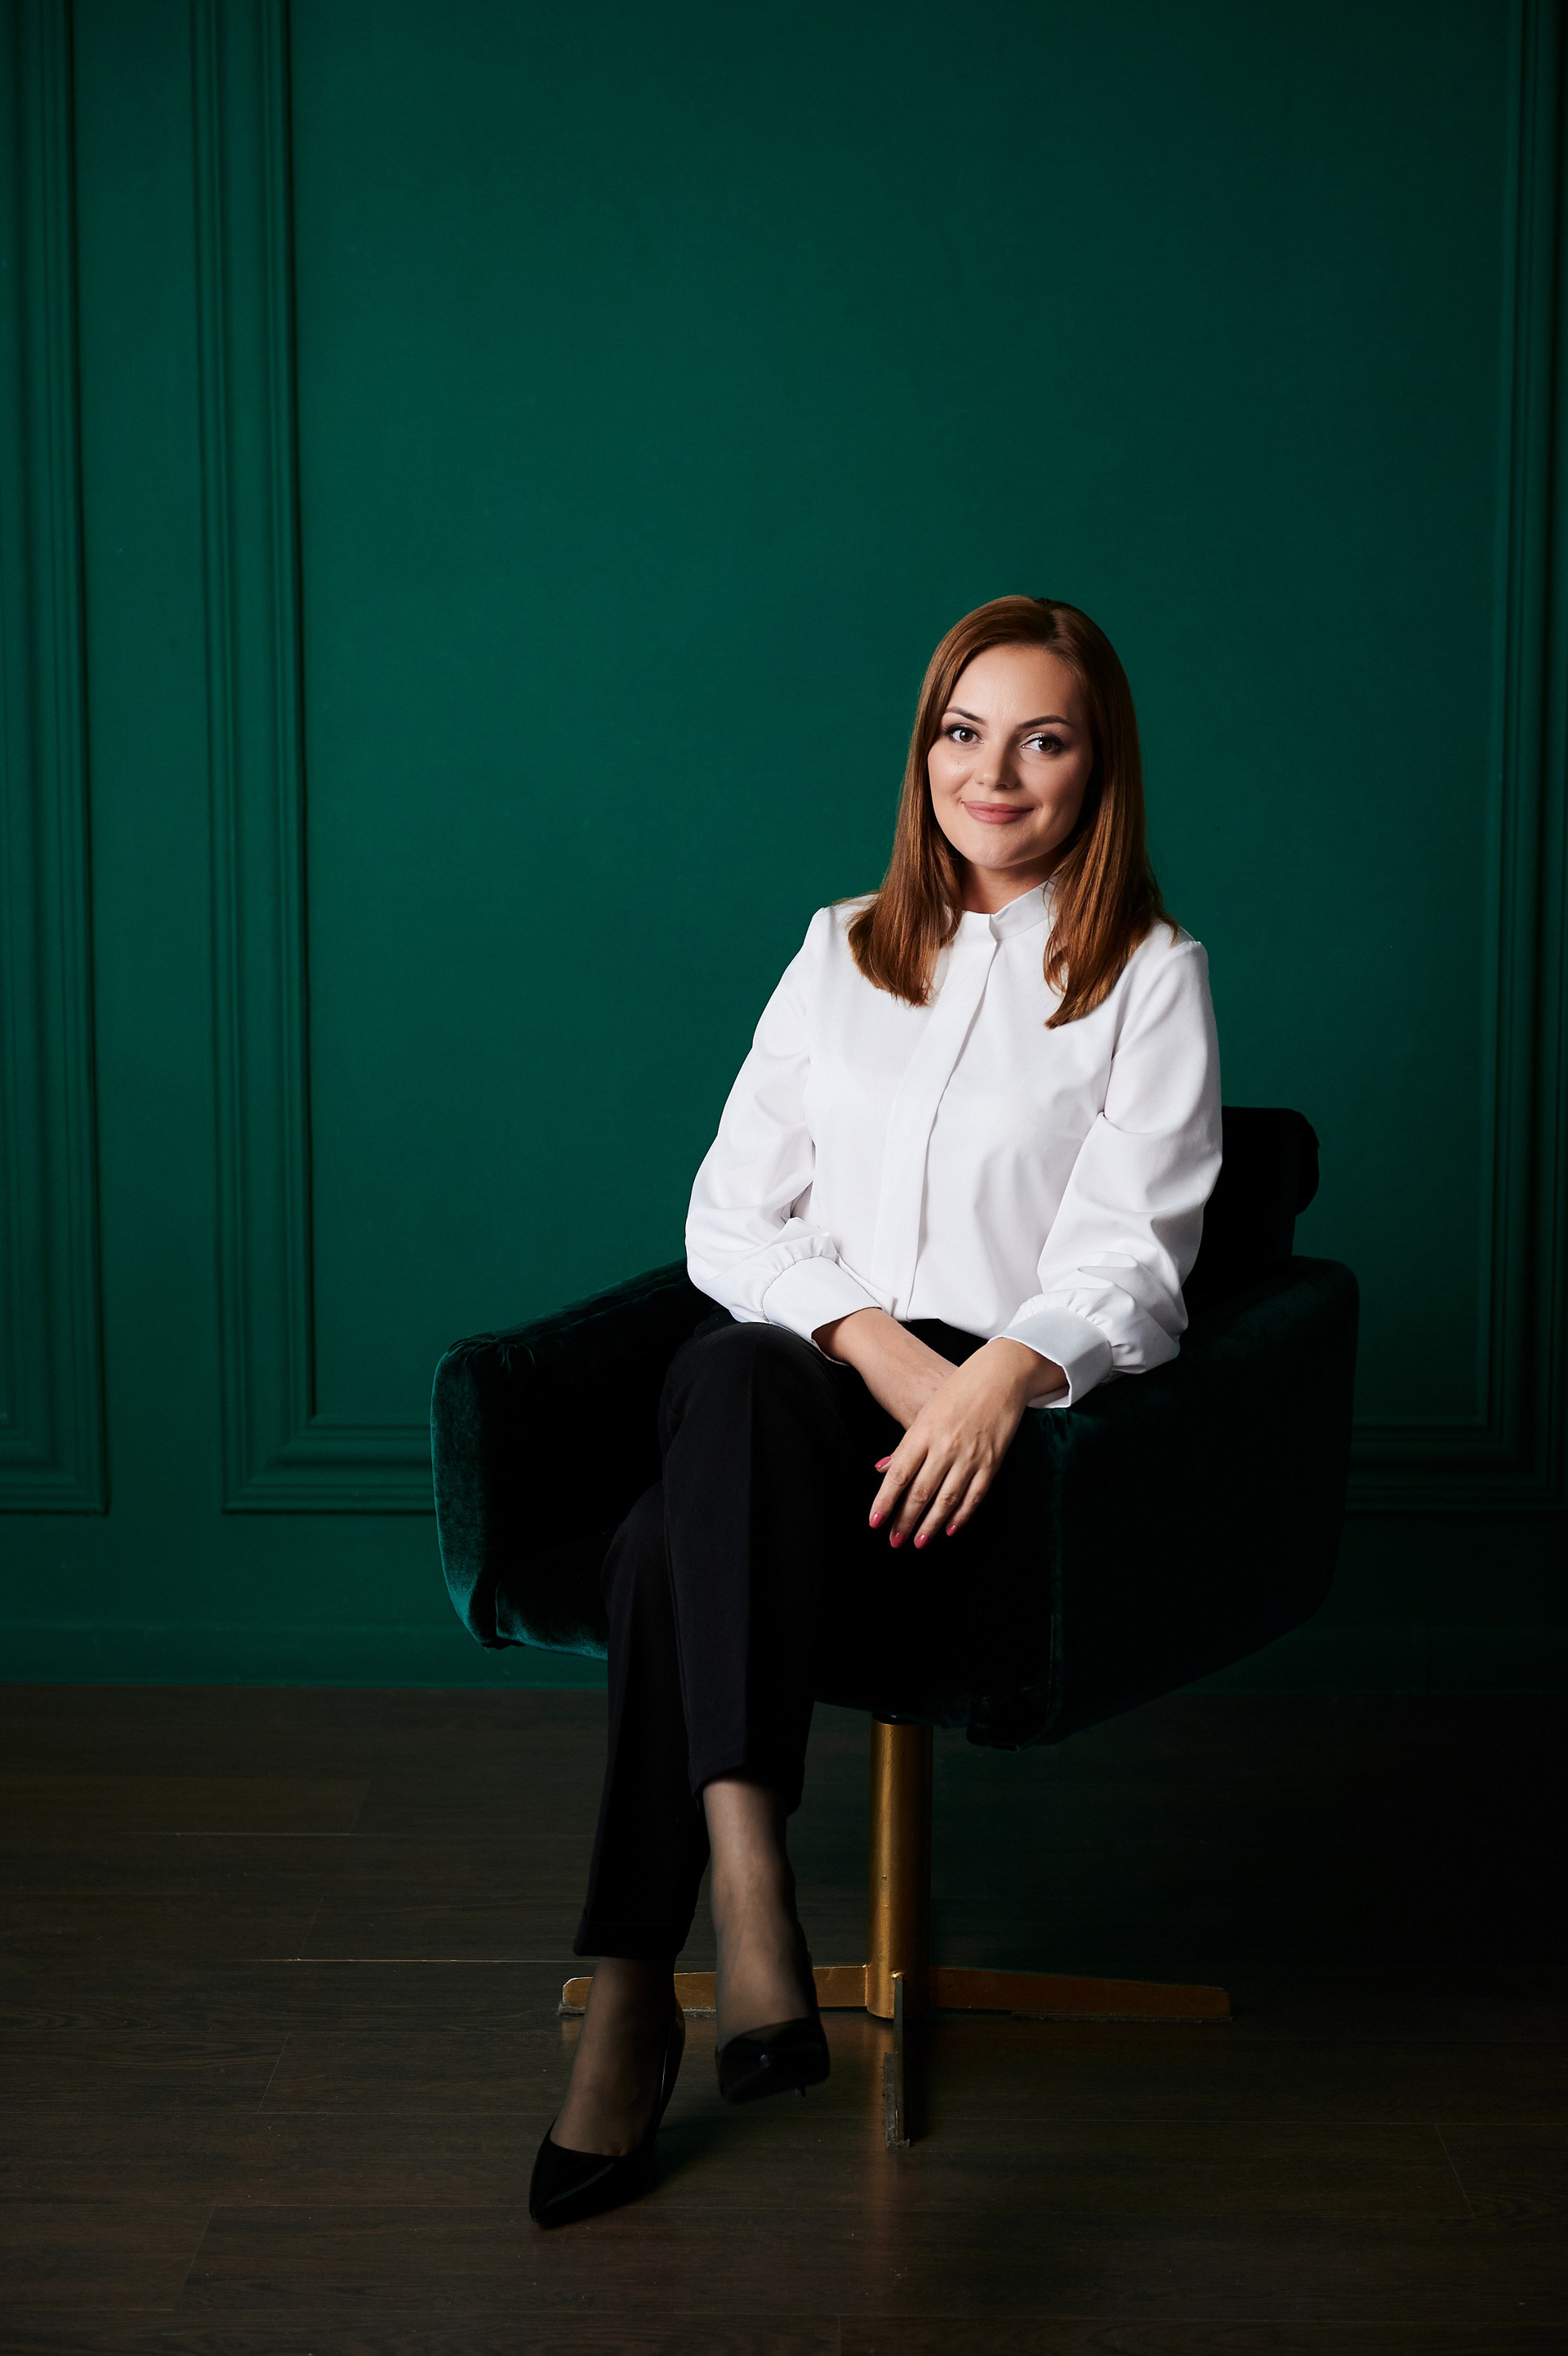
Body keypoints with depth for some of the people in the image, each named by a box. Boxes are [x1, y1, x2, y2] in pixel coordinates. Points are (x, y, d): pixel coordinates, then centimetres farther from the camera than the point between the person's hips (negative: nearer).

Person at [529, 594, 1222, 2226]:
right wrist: (874, 1341, -10)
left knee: (678, 1549, -32)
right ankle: (746, 1878, -39)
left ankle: (631, 1997, -29)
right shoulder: (843, 950, 19)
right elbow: (729, 1217, 10)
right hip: (806, 1380, 3)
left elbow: (1125, 1261, -5)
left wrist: (994, 1377, -26)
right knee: (730, 1377, -35)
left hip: (1018, 1423, -3)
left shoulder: (1151, 977, 8)